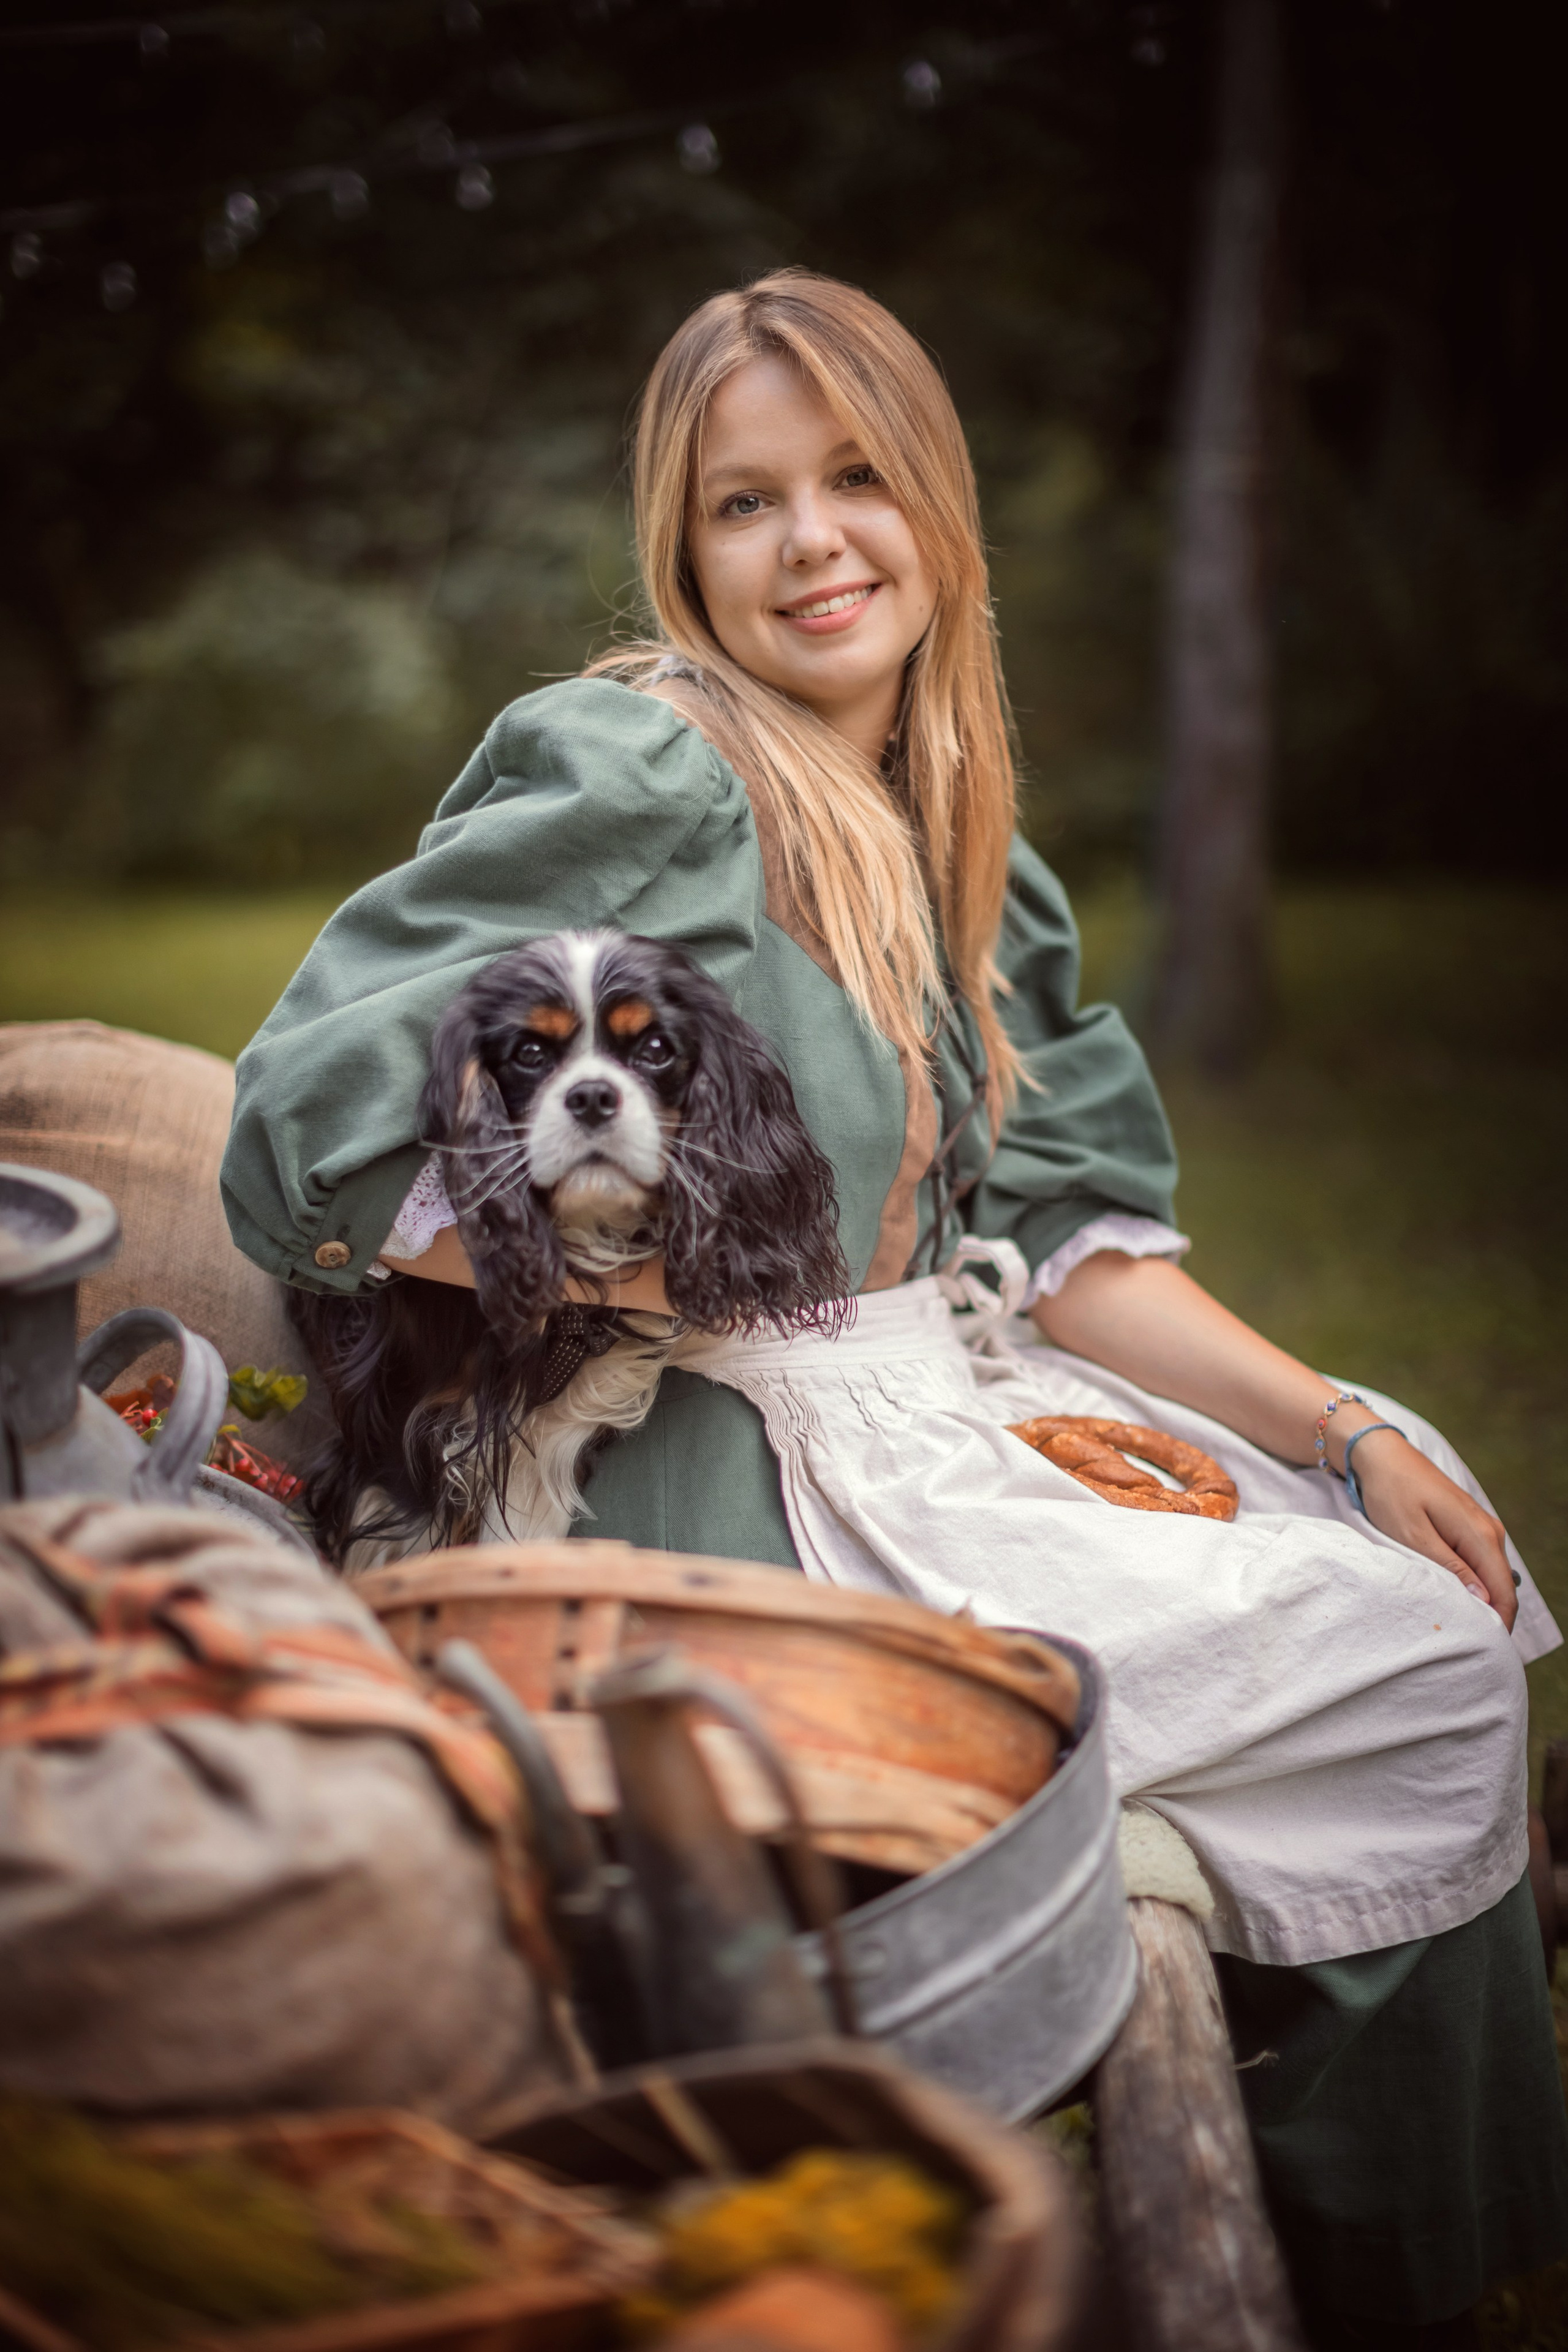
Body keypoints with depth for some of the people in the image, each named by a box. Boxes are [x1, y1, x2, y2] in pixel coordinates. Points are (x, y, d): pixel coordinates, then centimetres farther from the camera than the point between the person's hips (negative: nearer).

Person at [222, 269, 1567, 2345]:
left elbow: (1060, 1239, 10)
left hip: (936, 1414, 9)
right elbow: (321, 1133, -21)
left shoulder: (954, 852, 11)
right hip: (734, 1491, -9)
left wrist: (1344, 1429, -2)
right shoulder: (634, 772, -14)